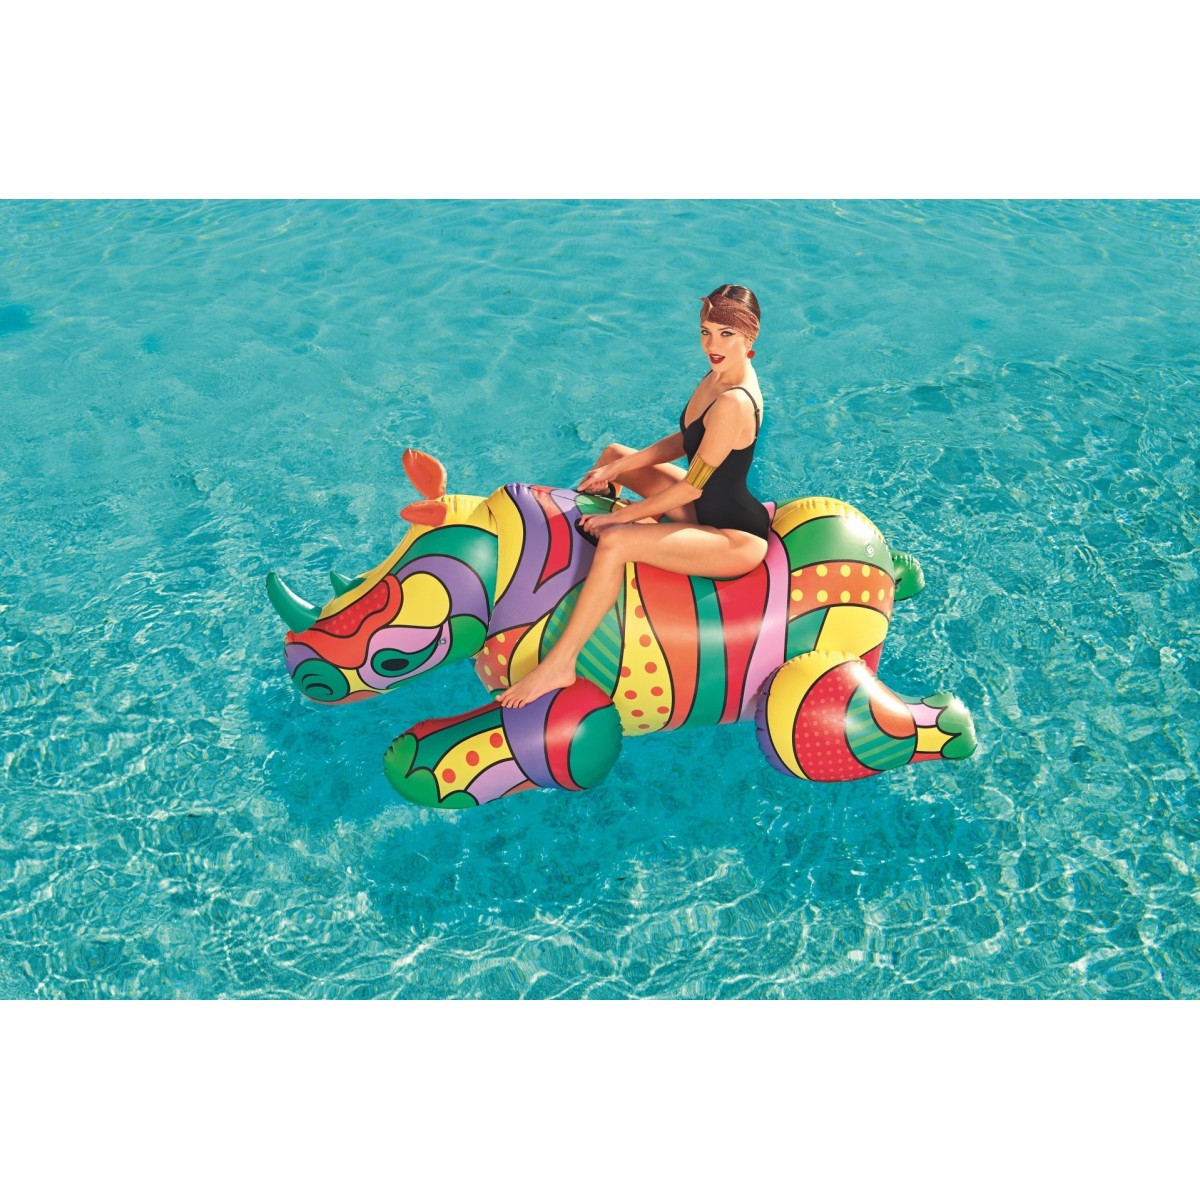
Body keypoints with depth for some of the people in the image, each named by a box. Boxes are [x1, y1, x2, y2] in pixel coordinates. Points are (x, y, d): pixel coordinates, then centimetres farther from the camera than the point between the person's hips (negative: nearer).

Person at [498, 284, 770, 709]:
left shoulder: (733, 403, -29)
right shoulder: (719, 375, -1)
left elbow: (689, 488, -25)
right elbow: (684, 441, 11)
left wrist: (618, 516, -15)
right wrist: (617, 468, 4)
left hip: (738, 538, -10)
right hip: (707, 507, 10)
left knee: (614, 541, -29)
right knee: (614, 454, 18)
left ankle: (559, 664, -20)